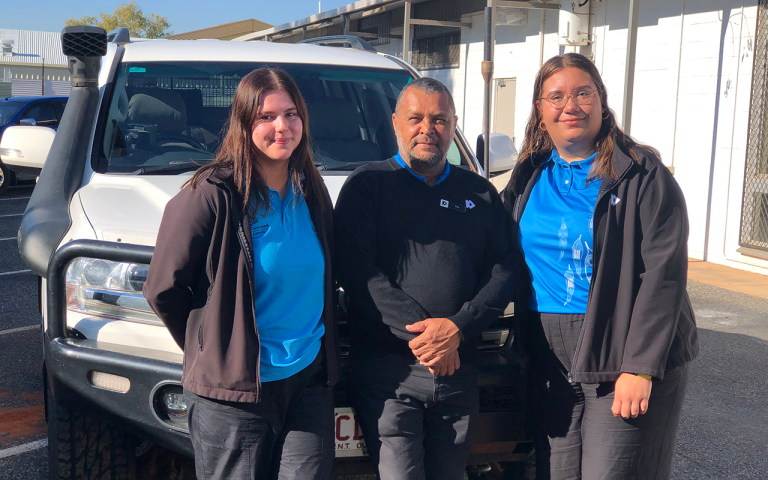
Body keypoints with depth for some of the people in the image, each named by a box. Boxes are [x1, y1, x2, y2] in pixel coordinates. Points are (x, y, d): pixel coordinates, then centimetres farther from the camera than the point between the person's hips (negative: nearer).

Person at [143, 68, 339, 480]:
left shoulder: (312, 191, 6)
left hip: (310, 381, 5)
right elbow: (163, 289, -7)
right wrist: (209, 349, 1)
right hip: (231, 390, -4)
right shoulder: (211, 194, -13)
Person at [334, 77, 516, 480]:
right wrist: (420, 333, -14)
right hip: (386, 370, -3)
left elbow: (503, 273, 7)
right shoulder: (367, 185, 5)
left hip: (458, 369, 4)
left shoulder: (480, 193, 15)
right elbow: (355, 270, -7)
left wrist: (458, 327, -11)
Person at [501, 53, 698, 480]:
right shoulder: (529, 178, 10)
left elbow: (664, 273, -12)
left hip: (624, 363, -5)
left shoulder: (642, 175, -6)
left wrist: (640, 367, -18)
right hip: (552, 363, 5)